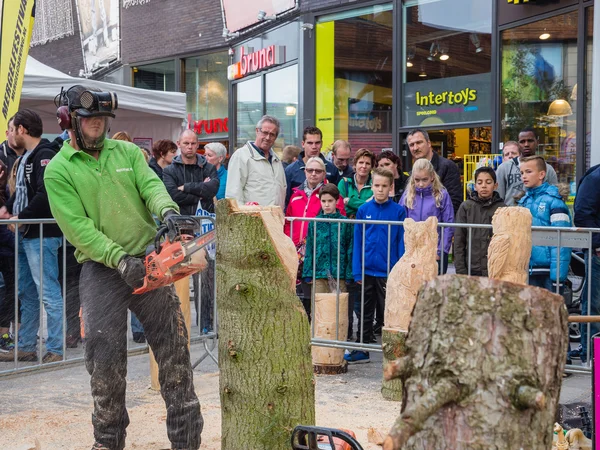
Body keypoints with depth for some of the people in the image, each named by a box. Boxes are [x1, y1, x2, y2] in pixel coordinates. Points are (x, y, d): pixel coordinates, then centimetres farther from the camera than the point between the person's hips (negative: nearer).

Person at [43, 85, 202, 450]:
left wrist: (167, 210, -27)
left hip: (149, 260, 3)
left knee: (173, 345, 3)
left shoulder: (127, 152, 9)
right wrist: (119, 259, -21)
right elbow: (77, 227, -11)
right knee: (106, 355, -1)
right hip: (101, 269, -3)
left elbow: (151, 186, -3)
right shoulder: (58, 170, -2)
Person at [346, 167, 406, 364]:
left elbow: (401, 242, -3)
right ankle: (361, 350, 22)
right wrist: (357, 271, -2)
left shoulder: (398, 211, -4)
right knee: (364, 311, 12)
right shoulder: (363, 210, 1)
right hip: (366, 270, 2)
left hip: (388, 271, -2)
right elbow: (357, 242, 2)